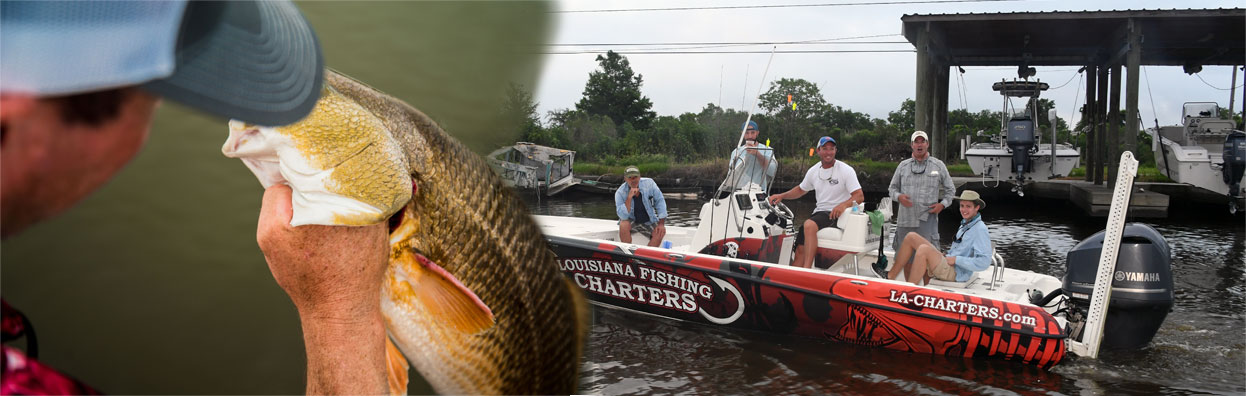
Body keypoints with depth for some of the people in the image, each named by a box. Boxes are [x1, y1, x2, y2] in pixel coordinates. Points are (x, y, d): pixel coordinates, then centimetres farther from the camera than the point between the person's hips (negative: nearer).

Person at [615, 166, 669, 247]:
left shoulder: (649, 183, -13)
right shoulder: (620, 193, -19)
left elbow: (660, 201, -6)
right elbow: (623, 216, -28)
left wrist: (661, 223, -14)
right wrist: (629, 197, -38)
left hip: (648, 222, 2)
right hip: (631, 221, -2)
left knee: (660, 232, -25)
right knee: (624, 224, -33)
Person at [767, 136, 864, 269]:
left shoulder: (846, 170, -6)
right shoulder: (813, 171, 12)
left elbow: (860, 196, -13)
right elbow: (800, 190, 28)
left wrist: (844, 204, -33)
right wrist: (781, 196, 12)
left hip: (837, 214, -7)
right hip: (819, 212, 7)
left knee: (809, 225, -35)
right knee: (800, 249, -8)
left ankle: (806, 272, -39)